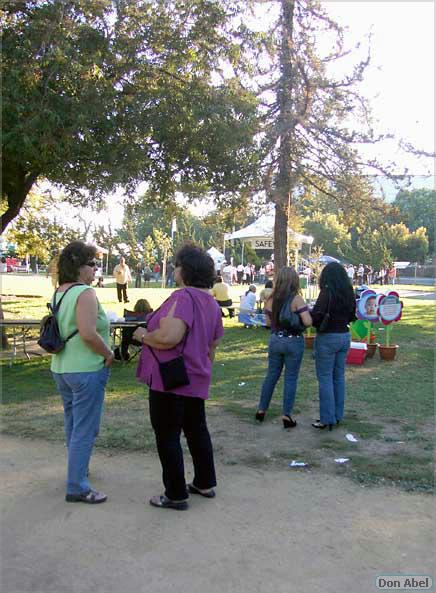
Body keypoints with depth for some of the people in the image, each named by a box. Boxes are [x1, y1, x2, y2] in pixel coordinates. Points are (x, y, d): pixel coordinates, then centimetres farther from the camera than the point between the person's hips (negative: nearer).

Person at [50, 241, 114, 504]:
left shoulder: (59, 293, 8)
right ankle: (77, 487, 9)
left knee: (72, 423, 22)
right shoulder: (85, 293, -19)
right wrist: (109, 354, -14)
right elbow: (88, 333, -27)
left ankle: (78, 469, 40)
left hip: (61, 368, 9)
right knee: (85, 430, 1)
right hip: (86, 370, -9)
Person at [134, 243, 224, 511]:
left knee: (167, 437, 4)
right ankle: (205, 483, 34)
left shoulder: (183, 297, -21)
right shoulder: (212, 302, 9)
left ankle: (176, 495, 15)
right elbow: (213, 344, 17)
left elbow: (169, 337, -33)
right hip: (196, 380, 9)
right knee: (197, 430, 21)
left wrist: (143, 335, -14)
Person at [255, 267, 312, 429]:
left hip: (275, 340, 4)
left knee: (271, 375, 17)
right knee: (290, 378, 6)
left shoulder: (271, 299, 0)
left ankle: (261, 410, 24)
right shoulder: (296, 299, -14)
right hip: (293, 341, -4)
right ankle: (286, 415, 11)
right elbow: (308, 322, -20)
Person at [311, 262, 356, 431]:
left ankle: (327, 419, 4)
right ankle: (337, 415, 23)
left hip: (327, 338, -7)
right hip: (345, 336, 7)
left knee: (325, 378, 1)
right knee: (339, 377, 14)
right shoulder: (349, 293, 5)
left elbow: (316, 316, -20)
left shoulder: (327, 292, -16)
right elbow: (351, 317, 13)